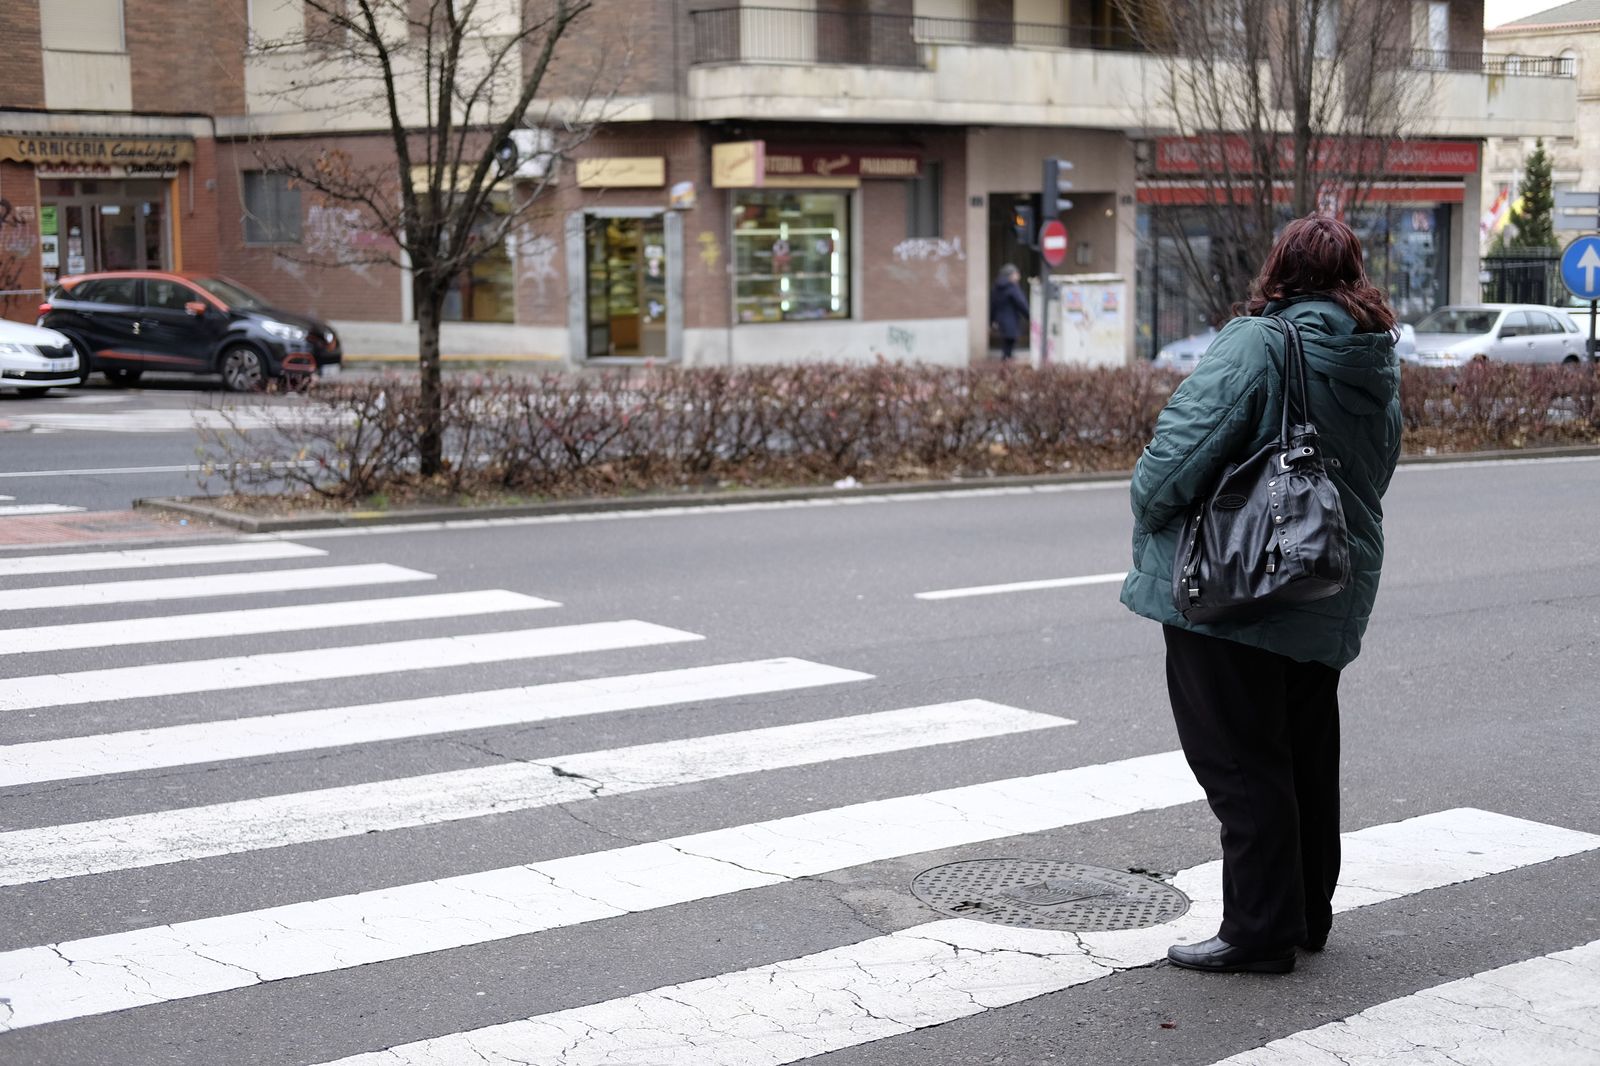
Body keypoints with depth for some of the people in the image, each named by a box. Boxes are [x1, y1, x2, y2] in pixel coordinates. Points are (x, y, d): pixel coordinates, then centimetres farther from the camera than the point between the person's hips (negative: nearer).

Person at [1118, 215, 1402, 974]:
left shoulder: (1255, 344, -15)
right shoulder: (1379, 369, 8)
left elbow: (1186, 442, -20)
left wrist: (1148, 516, -4)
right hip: (1328, 602, 8)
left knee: (1240, 760, -1)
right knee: (1307, 754, 18)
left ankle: (1259, 931, 3)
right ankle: (1307, 916, 29)